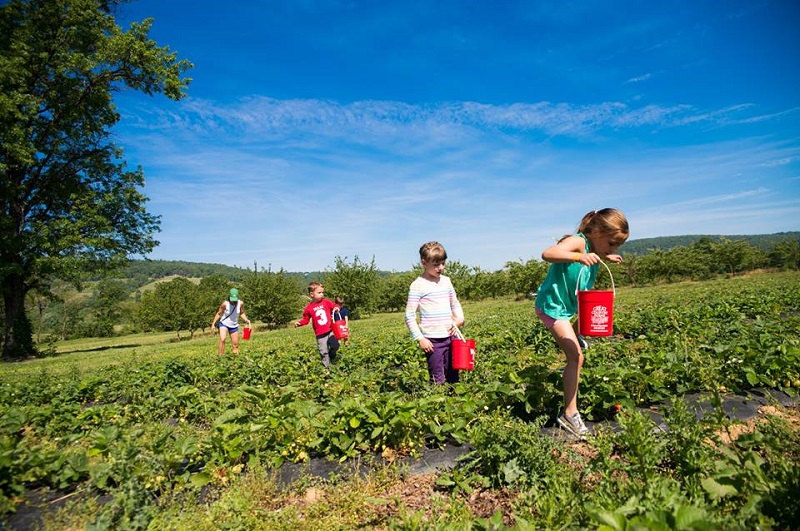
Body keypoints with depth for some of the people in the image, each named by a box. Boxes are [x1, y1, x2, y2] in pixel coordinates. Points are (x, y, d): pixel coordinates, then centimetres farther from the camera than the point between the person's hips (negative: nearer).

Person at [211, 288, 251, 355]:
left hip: (234, 326, 3)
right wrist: (213, 324, -8)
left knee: (236, 345, 8)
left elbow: (242, 313, 1)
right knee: (222, 339, -28)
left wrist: (246, 320, -14)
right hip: (224, 324, -3)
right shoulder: (225, 304, -23)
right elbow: (219, 314, -7)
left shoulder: (240, 303, -17)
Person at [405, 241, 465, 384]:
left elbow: (455, 304, 22)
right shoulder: (418, 285, -9)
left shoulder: (446, 281, 9)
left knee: (453, 377, 14)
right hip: (432, 340, -6)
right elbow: (409, 316, -9)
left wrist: (459, 319, 3)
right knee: (437, 381, -1)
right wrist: (419, 338, -14)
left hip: (450, 337, 6)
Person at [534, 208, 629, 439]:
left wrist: (606, 257, 12)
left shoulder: (593, 248, 2)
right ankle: (569, 413, -5)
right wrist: (579, 257, -54)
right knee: (576, 355, -13)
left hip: (568, 304, 9)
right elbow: (547, 254, -42)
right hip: (552, 305, -9)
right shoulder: (579, 241, -24)